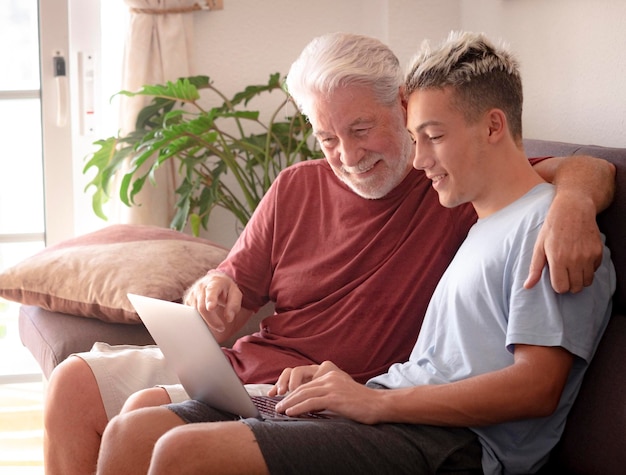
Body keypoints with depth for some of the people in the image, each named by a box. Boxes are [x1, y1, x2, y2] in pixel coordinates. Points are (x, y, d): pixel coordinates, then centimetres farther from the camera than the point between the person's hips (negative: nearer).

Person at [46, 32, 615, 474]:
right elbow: (238, 284, 13)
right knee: (75, 381, 2)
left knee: (146, 411, -24)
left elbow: (592, 170, -13)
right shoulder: (297, 187, 9)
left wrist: (574, 201, -37)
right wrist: (214, 291, -12)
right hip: (244, 364, 7)